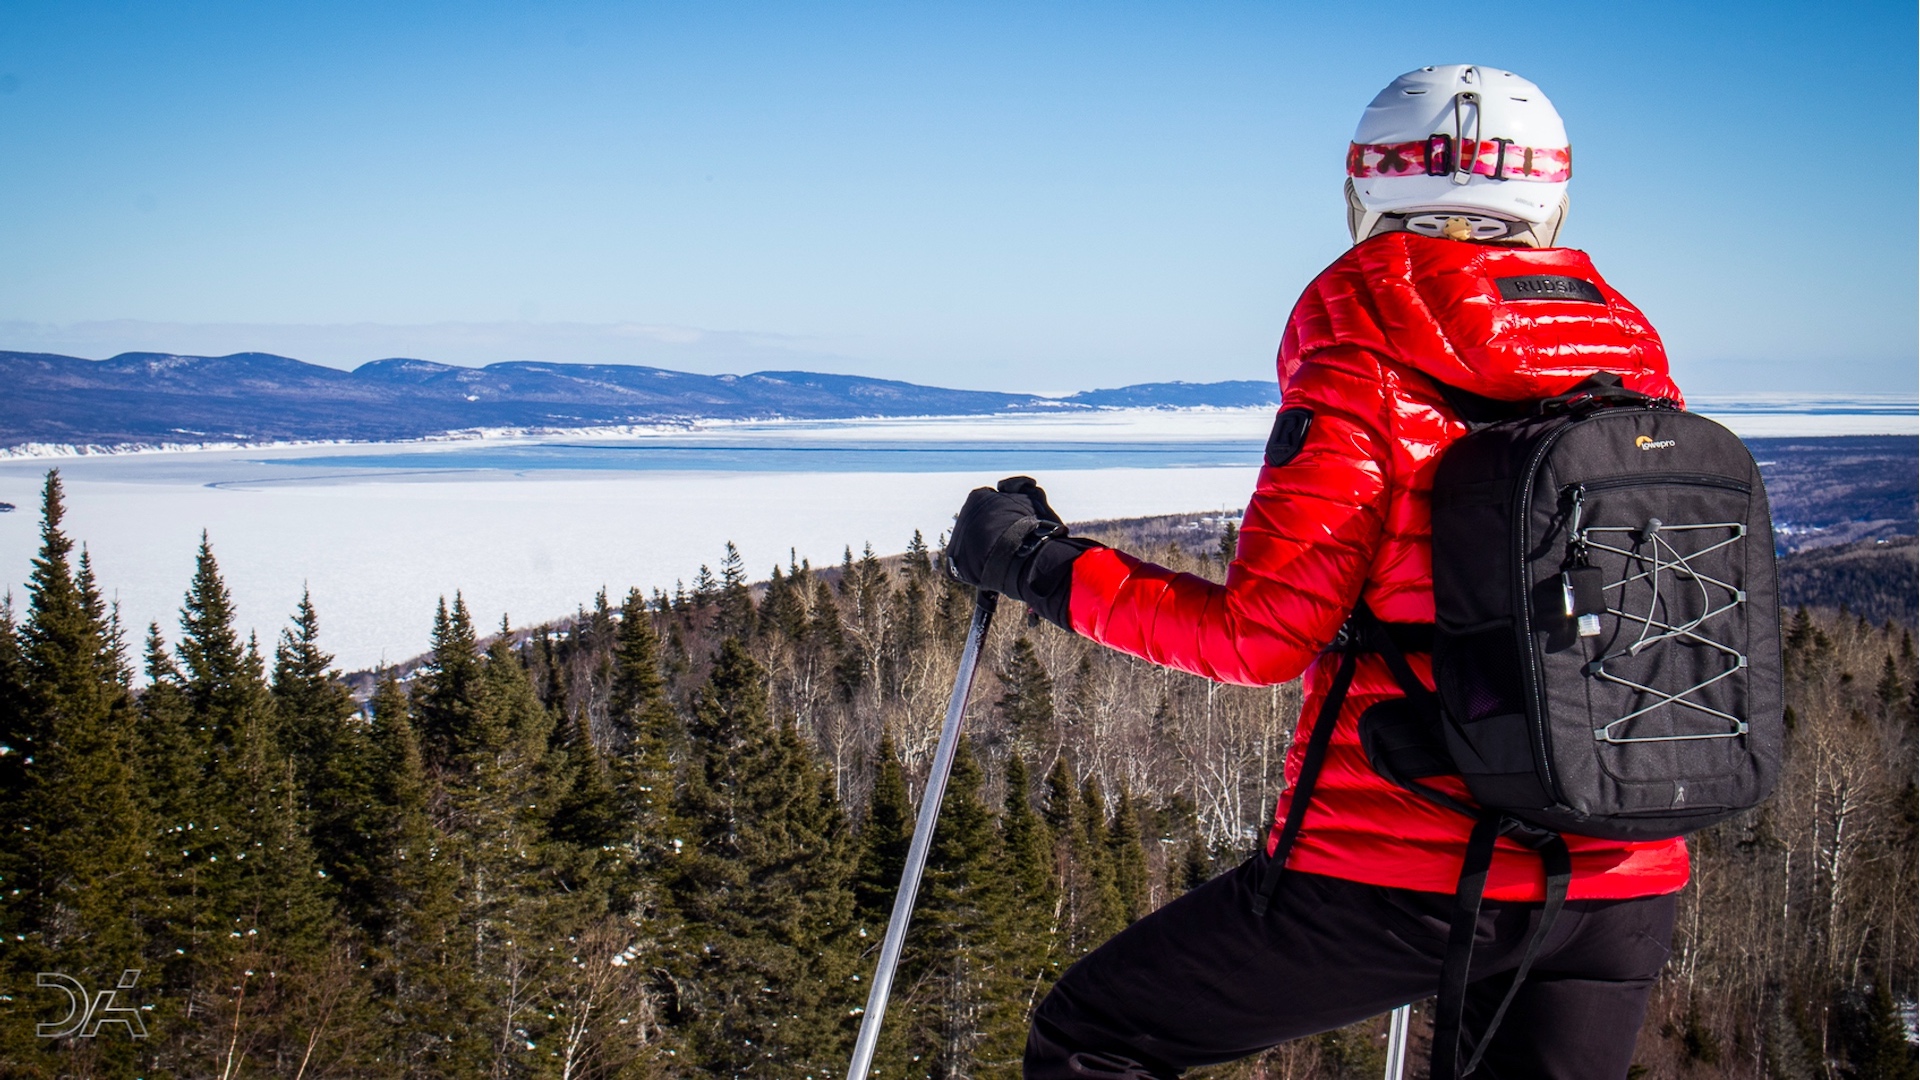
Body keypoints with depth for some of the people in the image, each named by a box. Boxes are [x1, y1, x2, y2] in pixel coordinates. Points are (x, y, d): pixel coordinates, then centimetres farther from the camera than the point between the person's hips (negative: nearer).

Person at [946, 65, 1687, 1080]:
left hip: (1408, 878, -6)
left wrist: (1041, 565, -3)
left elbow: (1258, 636, -14)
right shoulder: (1637, 363, 7)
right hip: (1625, 884, 6)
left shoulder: (1365, 371, -10)